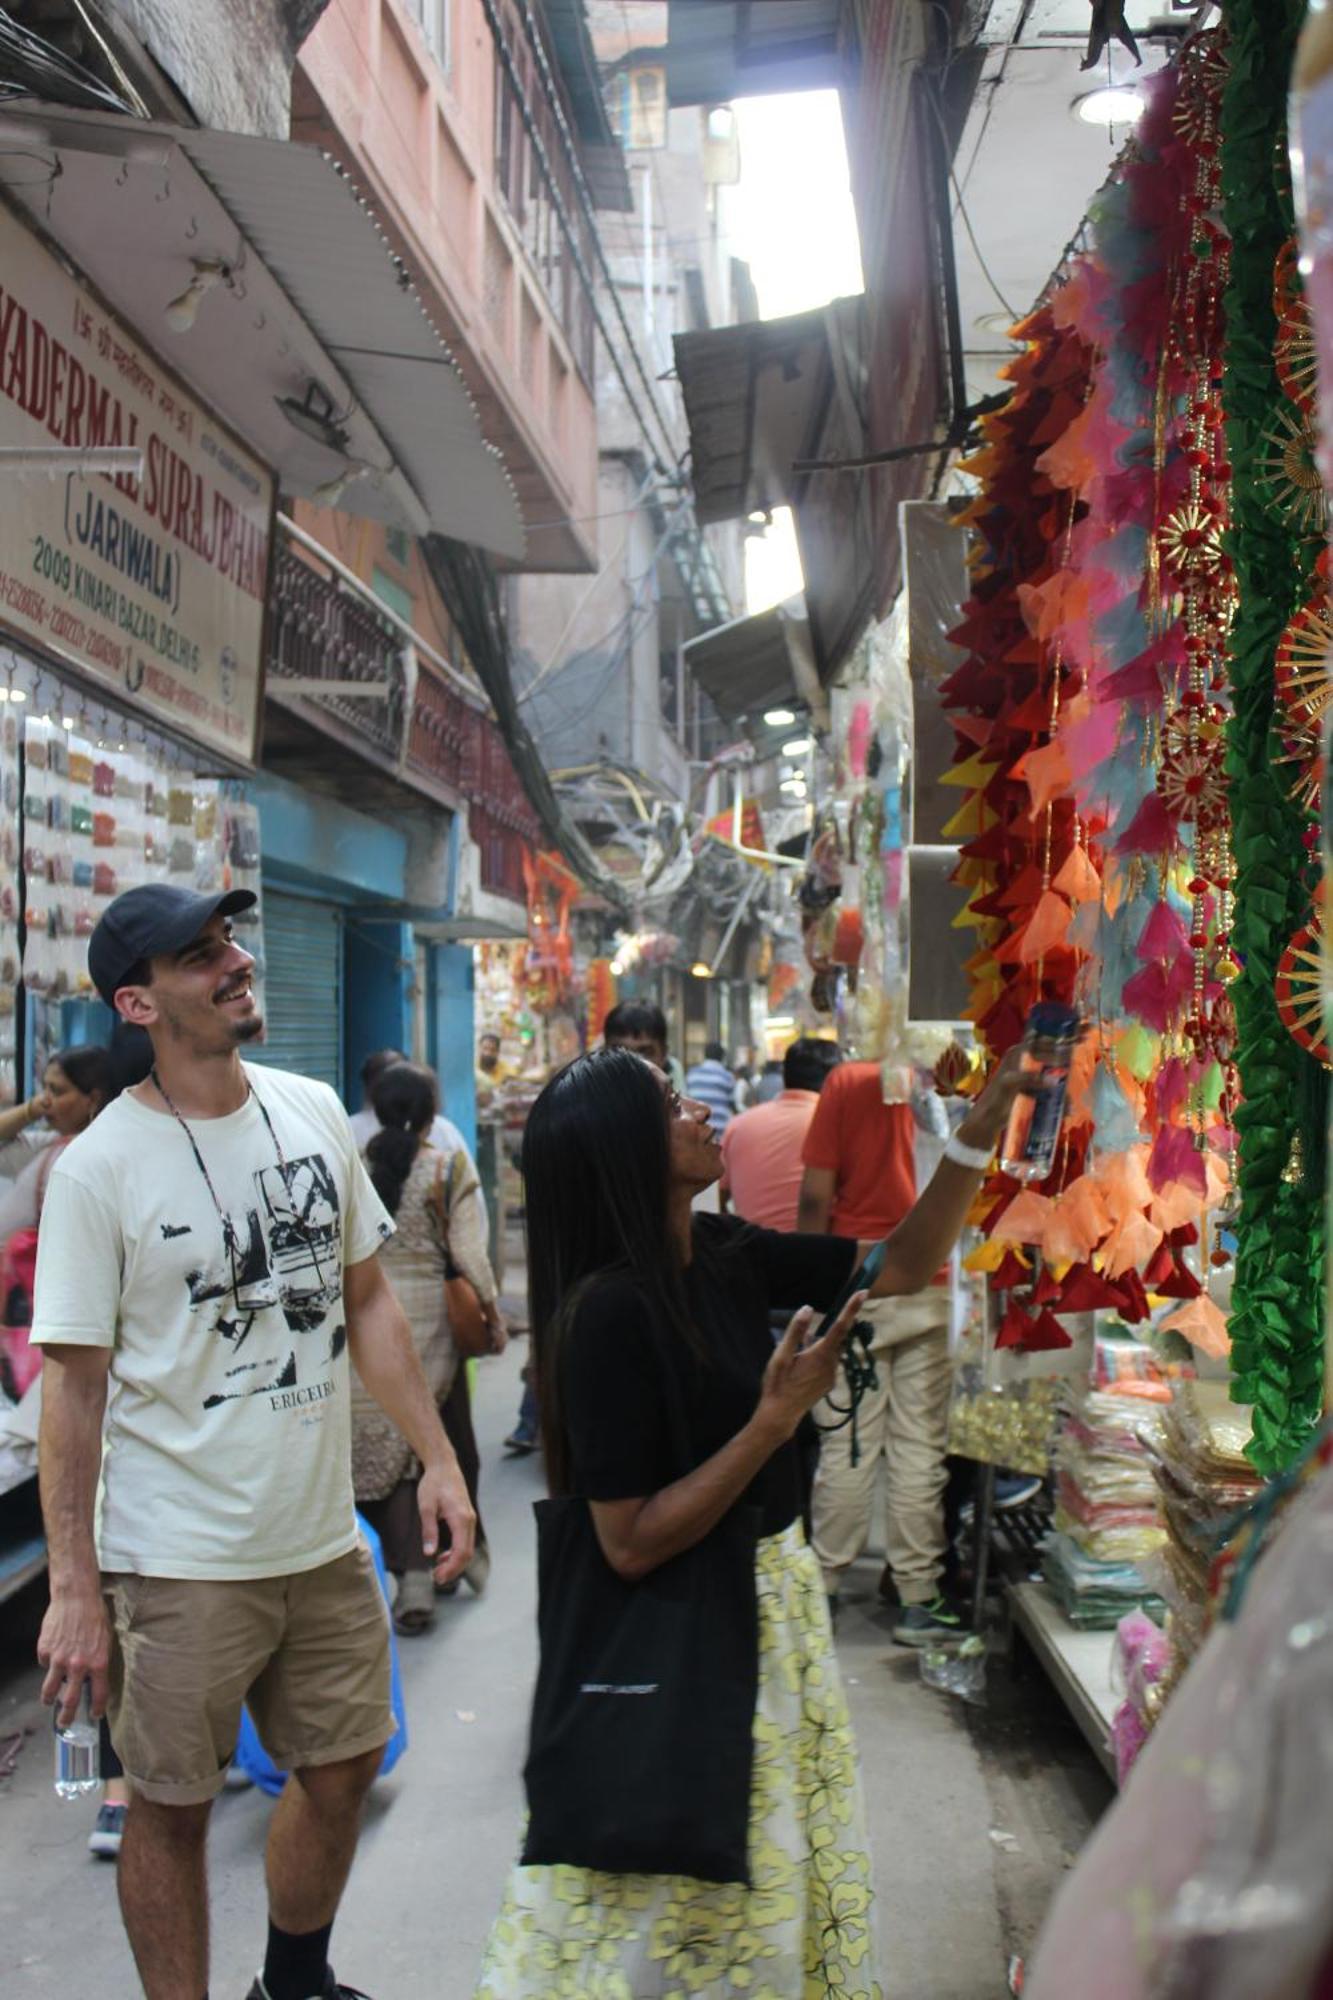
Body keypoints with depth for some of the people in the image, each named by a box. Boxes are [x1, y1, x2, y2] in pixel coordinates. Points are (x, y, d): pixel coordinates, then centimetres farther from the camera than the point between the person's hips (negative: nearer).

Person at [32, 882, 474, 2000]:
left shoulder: (313, 1114, 2)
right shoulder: (100, 1168, -13)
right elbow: (73, 1385, -11)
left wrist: (437, 1459, 6)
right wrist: (74, 1593, -12)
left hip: (324, 1536, 6)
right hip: (179, 1561, -5)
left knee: (344, 1769, 19)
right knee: (172, 1805, 7)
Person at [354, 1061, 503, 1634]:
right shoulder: (450, 1164, -6)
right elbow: (468, 1251, -8)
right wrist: (492, 1313, 3)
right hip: (431, 1313, 0)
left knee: (386, 1442, 3)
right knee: (450, 1439, 17)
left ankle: (412, 1575, -3)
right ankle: (466, 1549, 35)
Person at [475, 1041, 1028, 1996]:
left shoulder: (724, 1255, -2)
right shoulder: (609, 1311, -25)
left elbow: (901, 1265, 8)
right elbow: (632, 1543, -24)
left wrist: (983, 1129, -1)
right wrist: (777, 1418, -26)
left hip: (775, 1589, 8)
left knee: (769, 1890, 23)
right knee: (682, 1922, 10)